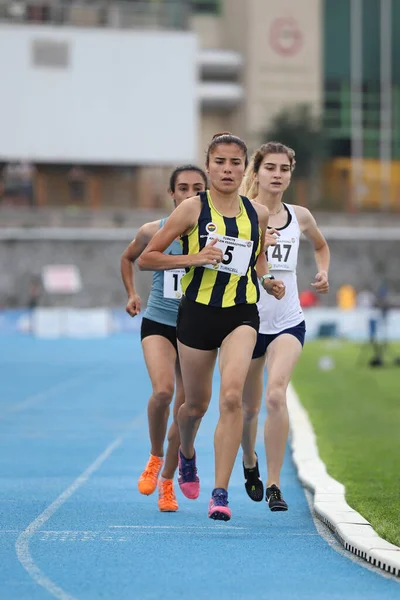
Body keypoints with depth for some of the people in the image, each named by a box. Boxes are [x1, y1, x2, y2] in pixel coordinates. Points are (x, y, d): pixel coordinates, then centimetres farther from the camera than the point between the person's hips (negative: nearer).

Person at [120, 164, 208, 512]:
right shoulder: (153, 232, -3)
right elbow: (128, 258, 18)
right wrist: (132, 294, 6)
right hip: (158, 323, -1)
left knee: (185, 409, 5)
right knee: (163, 391, -26)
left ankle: (167, 483, 24)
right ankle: (155, 457, 1)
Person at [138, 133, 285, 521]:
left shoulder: (258, 213, 4)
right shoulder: (192, 209, -5)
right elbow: (145, 258, -5)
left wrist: (266, 279, 5)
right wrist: (193, 258, -17)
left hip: (241, 314, 1)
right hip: (198, 311, -1)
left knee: (231, 396, -20)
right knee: (196, 404, 13)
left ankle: (220, 492, -17)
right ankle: (186, 455, 48)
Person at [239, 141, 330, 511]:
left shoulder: (300, 217, 4)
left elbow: (321, 245, 25)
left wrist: (323, 273, 6)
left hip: (288, 323, 1)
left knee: (276, 394, -22)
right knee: (248, 407, 12)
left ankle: (274, 484, -15)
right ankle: (250, 462, 44)